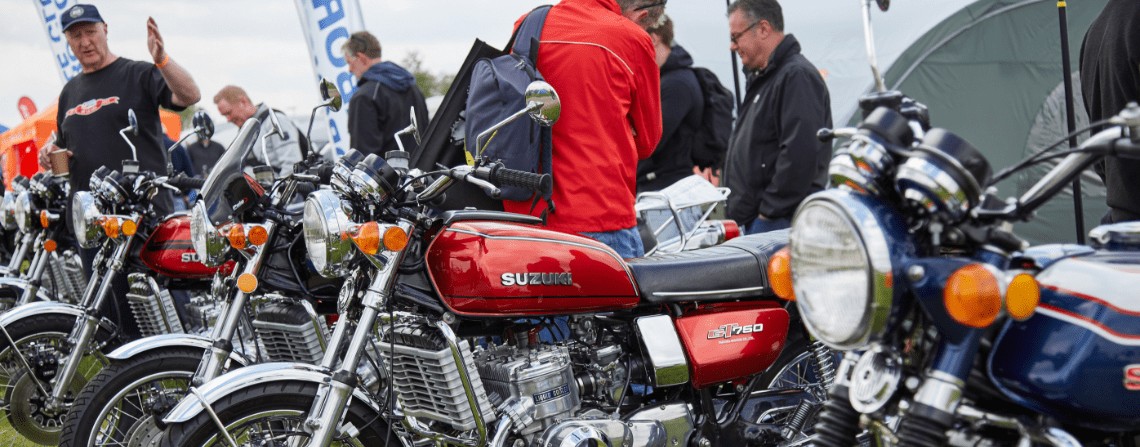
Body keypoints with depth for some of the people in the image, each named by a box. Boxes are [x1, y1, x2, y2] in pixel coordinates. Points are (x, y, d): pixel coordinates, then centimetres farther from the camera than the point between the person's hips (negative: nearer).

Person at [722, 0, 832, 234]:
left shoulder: (797, 76, -13)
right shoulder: (762, 78, 21)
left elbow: (800, 155, -22)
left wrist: (771, 210, -18)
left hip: (781, 223, -10)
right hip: (755, 222, 10)